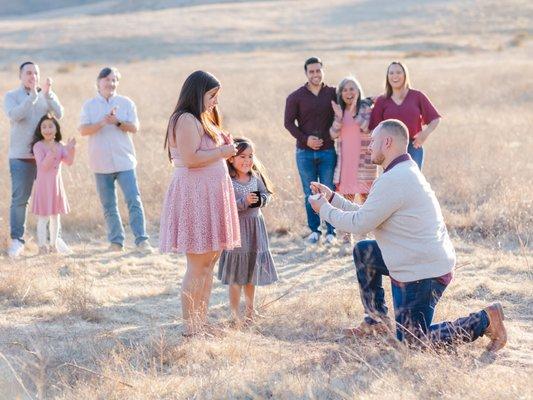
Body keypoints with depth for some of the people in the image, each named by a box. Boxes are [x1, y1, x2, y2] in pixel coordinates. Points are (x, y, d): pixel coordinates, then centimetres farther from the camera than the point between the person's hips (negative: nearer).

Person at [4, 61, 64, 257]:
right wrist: (33, 96, -25)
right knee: (20, 198, -5)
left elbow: (59, 114, -7)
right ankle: (17, 240, -1)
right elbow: (14, 115, -16)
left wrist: (47, 94, -22)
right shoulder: (11, 96, 4)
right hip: (21, 155, -2)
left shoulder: (48, 95, 10)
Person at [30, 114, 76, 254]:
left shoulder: (59, 146, 6)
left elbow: (69, 162, -2)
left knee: (55, 216, 12)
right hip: (43, 183, -6)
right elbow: (42, 166, -20)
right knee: (43, 217, -6)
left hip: (57, 182, 6)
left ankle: (54, 245, 21)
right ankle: (42, 247, -1)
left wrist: (71, 149, -18)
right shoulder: (38, 146, -11)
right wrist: (52, 153, -32)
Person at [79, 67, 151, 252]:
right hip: (101, 164, 1)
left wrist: (117, 122, -18)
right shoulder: (89, 105, 5)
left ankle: (141, 240, -9)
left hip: (124, 161, -1)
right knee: (108, 206, 6)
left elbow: (134, 128, -2)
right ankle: (116, 241, 14)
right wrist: (103, 122, -20)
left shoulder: (126, 103, 5)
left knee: (134, 200, -10)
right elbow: (83, 130, -6)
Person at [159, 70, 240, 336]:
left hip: (209, 195, 11)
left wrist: (225, 148, 9)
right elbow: (190, 158, -23)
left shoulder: (201, 120, 19)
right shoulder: (186, 120, -14)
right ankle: (190, 328, -2)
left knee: (209, 261, 12)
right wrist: (222, 152, -13)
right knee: (198, 265, -8)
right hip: (194, 194, -11)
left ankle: (201, 322, 19)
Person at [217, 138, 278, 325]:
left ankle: (250, 307, 34)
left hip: (255, 227, 6)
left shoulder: (256, 177, 3)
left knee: (252, 270, 19)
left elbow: (266, 194, 5)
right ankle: (235, 311, 10)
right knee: (236, 274, 0)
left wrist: (260, 200, -15)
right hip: (236, 227, -6)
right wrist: (244, 202, -29)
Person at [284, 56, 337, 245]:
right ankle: (314, 230, 14)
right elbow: (289, 122, 0)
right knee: (310, 194, 5)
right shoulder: (296, 97, 2)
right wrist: (305, 139, -11)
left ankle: (331, 231, 7)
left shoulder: (333, 94, 4)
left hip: (328, 151, 0)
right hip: (305, 152, 0)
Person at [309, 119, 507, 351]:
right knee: (363, 252, 18)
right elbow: (366, 215, 16)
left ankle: (485, 320, -1)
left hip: (423, 273, -10)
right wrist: (332, 198, 16)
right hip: (430, 260, 10)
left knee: (413, 340, -2)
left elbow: (359, 224, -17)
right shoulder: (405, 172, 11)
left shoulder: (393, 180, -22)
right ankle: (376, 321, 22)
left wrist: (324, 209, -3)